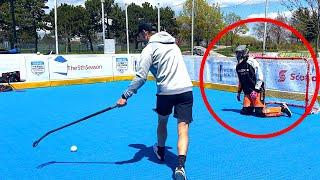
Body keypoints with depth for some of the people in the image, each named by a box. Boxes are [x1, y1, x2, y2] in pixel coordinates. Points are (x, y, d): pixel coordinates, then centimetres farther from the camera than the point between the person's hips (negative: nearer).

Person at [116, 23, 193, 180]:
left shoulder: (149, 48, -3)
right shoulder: (172, 42, 18)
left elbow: (141, 77, -11)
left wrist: (125, 96, -9)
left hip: (166, 92, -3)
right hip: (186, 89, 4)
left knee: (162, 122, 24)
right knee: (183, 129, -4)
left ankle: (161, 152, 45)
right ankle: (180, 166, -20)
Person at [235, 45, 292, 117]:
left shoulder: (252, 62, -13)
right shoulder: (238, 66, 9)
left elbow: (260, 77, -15)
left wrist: (256, 90, -19)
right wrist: (239, 92, 21)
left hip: (257, 90, -7)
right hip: (247, 92, 7)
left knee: (260, 113, -15)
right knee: (245, 111, -6)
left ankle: (282, 108, 2)